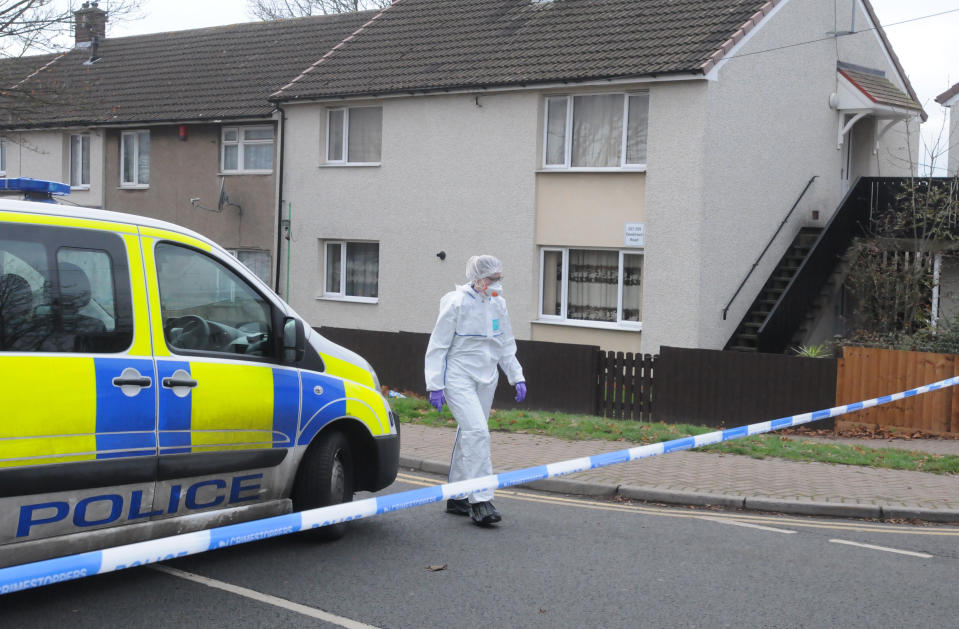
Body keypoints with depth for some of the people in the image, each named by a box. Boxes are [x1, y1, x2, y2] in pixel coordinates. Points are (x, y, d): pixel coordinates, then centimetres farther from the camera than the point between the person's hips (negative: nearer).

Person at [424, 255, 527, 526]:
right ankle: (480, 501, -18)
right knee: (477, 432, -19)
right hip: (458, 378, -7)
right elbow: (437, 346, -9)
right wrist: (435, 385, -12)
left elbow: (506, 346, 19)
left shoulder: (498, 304, 8)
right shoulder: (457, 303, -11)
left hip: (486, 379, 7)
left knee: (468, 436, 12)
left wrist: (517, 377, 12)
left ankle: (457, 498, 22)